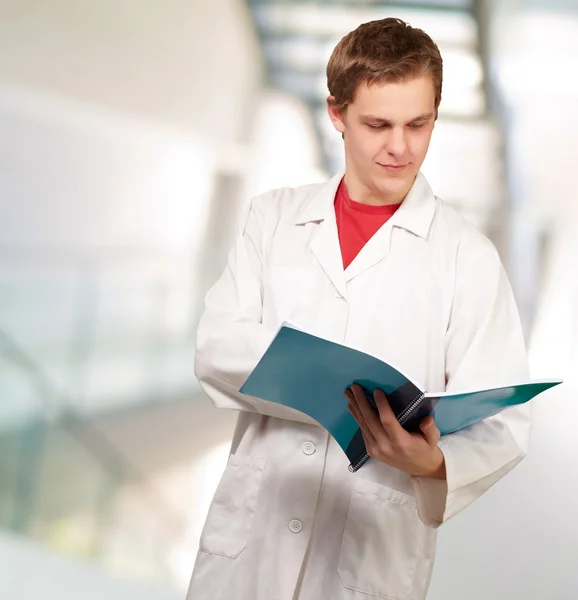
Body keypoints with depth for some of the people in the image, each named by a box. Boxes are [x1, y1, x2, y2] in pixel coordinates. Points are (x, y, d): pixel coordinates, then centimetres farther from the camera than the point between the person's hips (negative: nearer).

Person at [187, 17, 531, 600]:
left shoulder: (467, 256, -3)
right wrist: (338, 392, -22)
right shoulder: (273, 217, 5)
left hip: (376, 553, -2)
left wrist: (435, 463, -29)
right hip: (251, 533, 2)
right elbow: (218, 349, -6)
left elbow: (501, 421, -7)